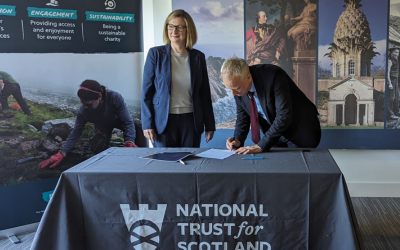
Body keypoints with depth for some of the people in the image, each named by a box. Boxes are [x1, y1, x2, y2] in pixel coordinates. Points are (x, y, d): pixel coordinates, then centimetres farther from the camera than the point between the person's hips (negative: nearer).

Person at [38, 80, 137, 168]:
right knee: (97, 147, -23)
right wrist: (61, 154, -31)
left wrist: (129, 142, -52)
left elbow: (128, 122, -37)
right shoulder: (83, 111, -31)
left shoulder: (115, 97, -41)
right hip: (103, 125, 2)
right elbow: (75, 133, -22)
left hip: (118, 120, -2)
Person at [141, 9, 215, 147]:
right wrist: (147, 124, -6)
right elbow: (146, 91, 0)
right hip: (163, 121, -2)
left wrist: (210, 125, 7)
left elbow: (205, 94, 9)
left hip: (191, 120, 2)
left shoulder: (198, 57, 6)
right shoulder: (155, 54, 0)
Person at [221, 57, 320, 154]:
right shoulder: (237, 85, -12)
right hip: (275, 135, 5)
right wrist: (238, 140, -17)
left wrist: (261, 146, -35)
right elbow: (242, 117, 2)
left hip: (301, 130, -5)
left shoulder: (273, 75, -31)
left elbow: (284, 116, -34)